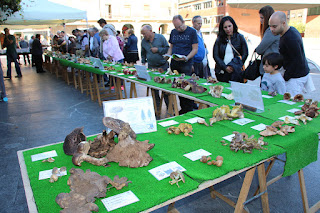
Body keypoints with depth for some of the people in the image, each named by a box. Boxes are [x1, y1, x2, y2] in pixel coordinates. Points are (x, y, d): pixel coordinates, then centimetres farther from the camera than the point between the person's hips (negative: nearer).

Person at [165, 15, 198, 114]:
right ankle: (182, 109, 18)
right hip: (174, 63, 5)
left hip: (186, 65, -5)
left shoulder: (192, 32, 0)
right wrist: (168, 55, 0)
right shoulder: (173, 32, 15)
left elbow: (195, 49, -3)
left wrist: (186, 58, -19)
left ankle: (189, 110, 5)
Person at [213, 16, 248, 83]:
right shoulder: (219, 39, 7)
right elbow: (215, 55, 2)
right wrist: (225, 67, -10)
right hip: (222, 72, 1)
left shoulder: (240, 37, 5)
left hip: (236, 72, -1)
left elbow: (245, 54, 4)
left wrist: (234, 66, -9)